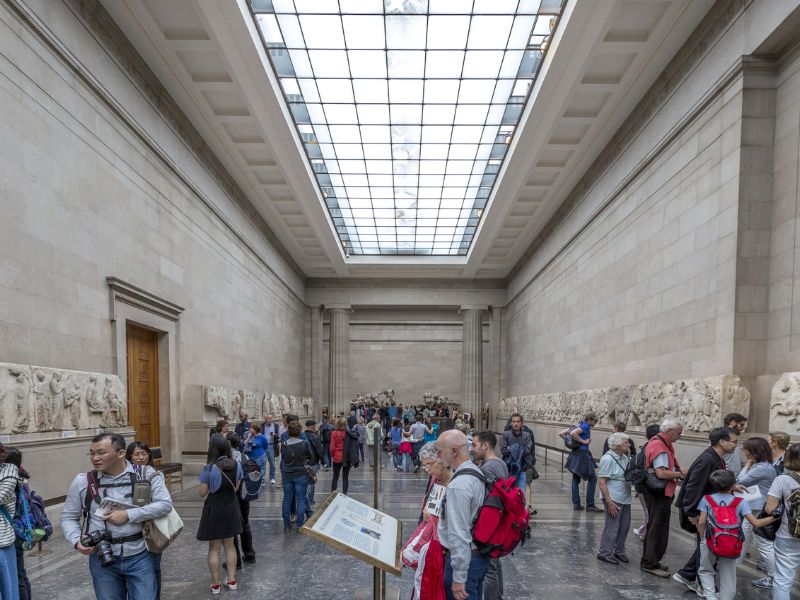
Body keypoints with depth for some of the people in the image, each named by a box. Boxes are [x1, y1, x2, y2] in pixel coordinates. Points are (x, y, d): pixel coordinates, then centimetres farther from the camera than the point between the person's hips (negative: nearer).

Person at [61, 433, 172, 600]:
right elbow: (68, 517, 7)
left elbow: (165, 504, -10)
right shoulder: (83, 481, -2)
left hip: (139, 556, -2)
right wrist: (76, 540, -12)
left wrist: (128, 515, -17)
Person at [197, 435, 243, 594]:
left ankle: (216, 584, 16)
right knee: (229, 545, 18)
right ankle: (231, 580, 24)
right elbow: (236, 488, 5)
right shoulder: (237, 466, -5)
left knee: (214, 548, 9)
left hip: (214, 509, -4)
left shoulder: (209, 469, -18)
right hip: (231, 508, 4)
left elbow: (202, 493, -11)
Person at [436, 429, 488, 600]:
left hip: (464, 557, -9)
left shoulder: (458, 485, -25)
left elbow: (459, 534, -25)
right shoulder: (477, 473, 5)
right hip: (480, 553, 9)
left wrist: (459, 578, -21)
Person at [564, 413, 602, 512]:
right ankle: (590, 505, 2)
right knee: (592, 478, 0)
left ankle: (576, 504, 15)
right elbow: (573, 433, -30)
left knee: (576, 479, 11)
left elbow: (561, 433, 15)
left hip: (575, 454, 9)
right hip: (582, 454, -9)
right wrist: (583, 441, -19)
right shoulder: (585, 426, -11)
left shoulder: (579, 425, 14)